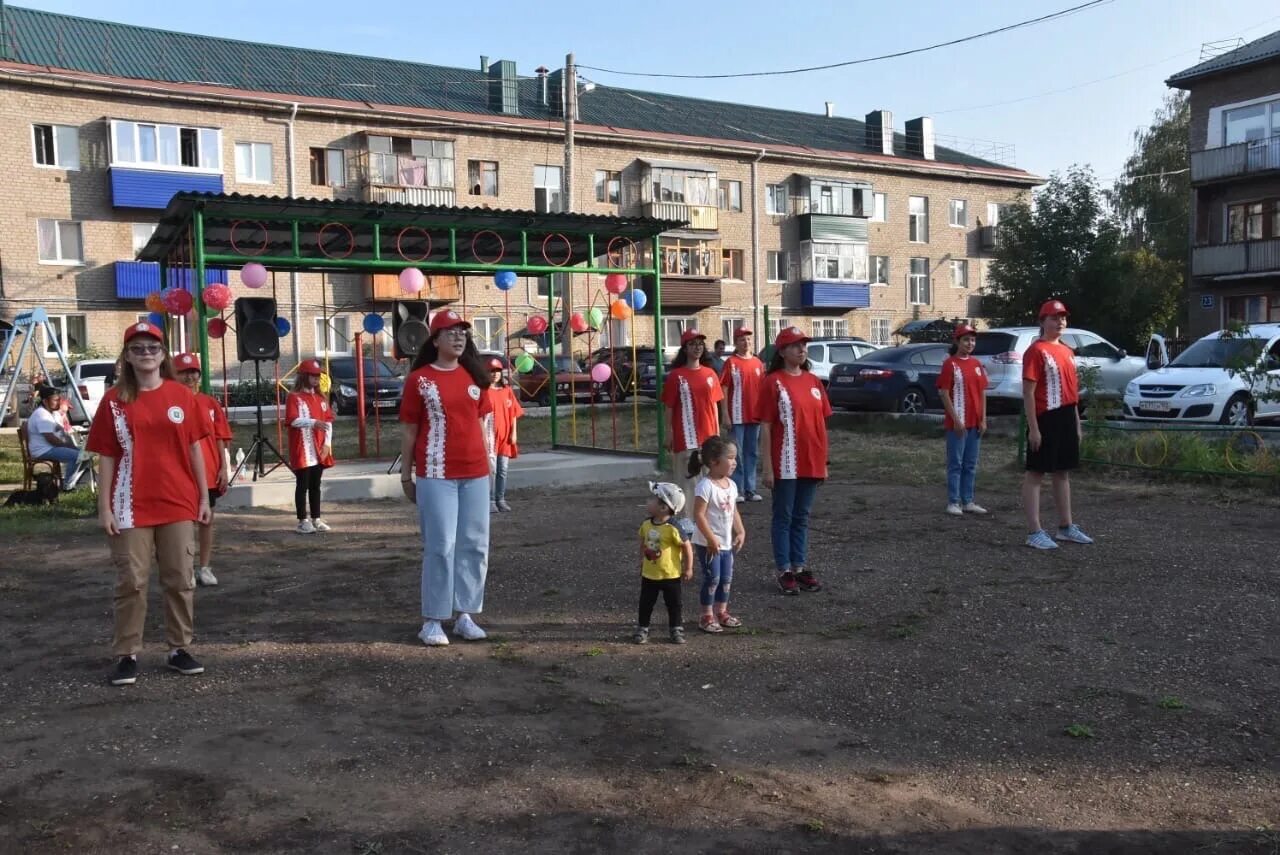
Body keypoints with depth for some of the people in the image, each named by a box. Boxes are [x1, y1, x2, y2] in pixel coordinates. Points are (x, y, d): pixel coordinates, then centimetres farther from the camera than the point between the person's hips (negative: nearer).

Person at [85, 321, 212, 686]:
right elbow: (106, 456, -1)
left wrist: (204, 496, 3)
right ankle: (126, 655, 11)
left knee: (180, 578, 7)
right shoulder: (114, 400, -1)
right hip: (131, 506, -1)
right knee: (131, 581, 2)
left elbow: (195, 448, 6)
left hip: (178, 503, 2)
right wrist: (104, 507, -6)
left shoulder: (182, 395, 3)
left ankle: (179, 648, 19)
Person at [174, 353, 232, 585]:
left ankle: (205, 568, 20)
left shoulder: (210, 403, 5)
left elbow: (221, 438, 7)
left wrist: (224, 468, 2)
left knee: (207, 519, 9)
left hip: (209, 472, 3)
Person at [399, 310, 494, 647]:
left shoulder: (473, 376, 10)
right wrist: (406, 475, -2)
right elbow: (409, 430, -1)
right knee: (440, 546, -5)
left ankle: (465, 615, 17)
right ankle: (433, 620, 5)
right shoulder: (419, 379, -3)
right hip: (436, 475, -5)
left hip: (475, 473, 5)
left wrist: (486, 464, 12)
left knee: (475, 545, 6)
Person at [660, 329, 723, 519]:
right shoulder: (676, 375, -5)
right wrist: (669, 434, -7)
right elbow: (669, 407, -4)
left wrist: (717, 433, 10)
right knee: (688, 480, -3)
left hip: (708, 436, 5)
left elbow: (714, 404, 13)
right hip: (686, 437, -5)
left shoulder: (710, 373, 9)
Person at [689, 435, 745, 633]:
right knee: (712, 578, -2)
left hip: (727, 542, 8)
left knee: (726, 578, 15)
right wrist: (711, 539, -23)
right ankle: (707, 616, 11)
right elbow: (699, 515, -23)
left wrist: (740, 532, 5)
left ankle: (721, 612, 29)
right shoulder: (705, 486, -21)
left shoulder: (731, 485, 5)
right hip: (708, 543, -8)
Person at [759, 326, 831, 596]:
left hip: (812, 463, 5)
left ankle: (799, 568, 23)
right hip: (786, 464, -5)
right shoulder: (774, 382, -8)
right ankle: (784, 572, 12)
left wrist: (823, 461, 11)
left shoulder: (813, 381, 9)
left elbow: (820, 424, 13)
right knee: (784, 517, 4)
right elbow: (766, 426, -9)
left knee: (802, 517, 14)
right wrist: (768, 466, -12)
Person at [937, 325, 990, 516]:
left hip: (975, 423, 6)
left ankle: (968, 502, 18)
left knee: (971, 465, 11)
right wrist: (956, 420, -15)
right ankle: (953, 502, 5)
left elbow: (982, 393, 13)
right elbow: (944, 394, -11)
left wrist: (983, 419, 5)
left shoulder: (976, 364, 11)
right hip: (957, 423, -6)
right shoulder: (950, 364, -7)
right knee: (956, 463, -1)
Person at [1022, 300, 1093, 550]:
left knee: (1062, 473, 15)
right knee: (1035, 473, -3)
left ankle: (1066, 527, 24)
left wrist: (1077, 423, 18)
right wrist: (1033, 428, -20)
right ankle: (1035, 532, -2)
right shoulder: (1036, 351, -10)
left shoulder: (1067, 351, 15)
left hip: (1066, 420, 9)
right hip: (1045, 419, -9)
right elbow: (1028, 392, -15)